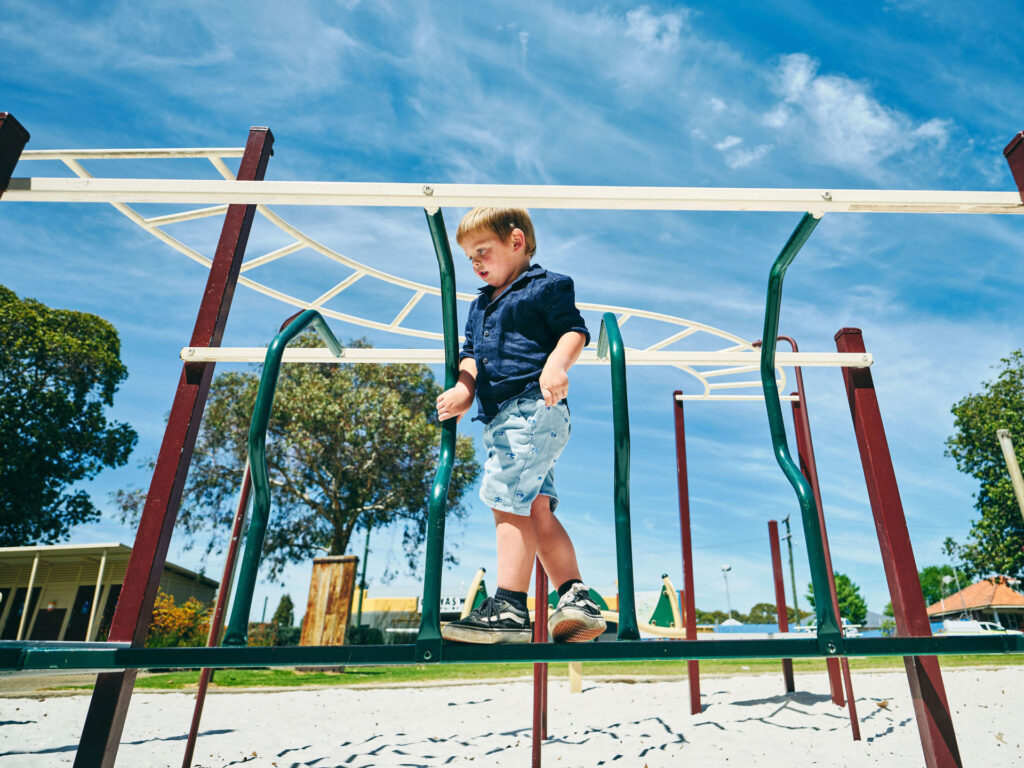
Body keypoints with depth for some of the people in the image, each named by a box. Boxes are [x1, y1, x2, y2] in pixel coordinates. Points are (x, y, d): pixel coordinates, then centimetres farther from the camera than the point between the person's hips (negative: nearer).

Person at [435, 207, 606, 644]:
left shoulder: (546, 286, 5)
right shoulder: (480, 306, 29)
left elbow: (575, 331, -5)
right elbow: (471, 354, 21)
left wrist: (555, 363, -25)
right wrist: (464, 388, 1)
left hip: (533, 406, -9)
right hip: (501, 417, 9)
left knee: (507, 499, -15)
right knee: (536, 508, 3)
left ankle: (509, 608, -11)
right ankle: (576, 598, 5)